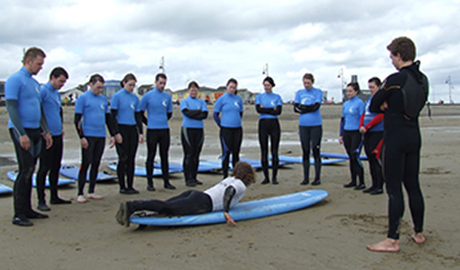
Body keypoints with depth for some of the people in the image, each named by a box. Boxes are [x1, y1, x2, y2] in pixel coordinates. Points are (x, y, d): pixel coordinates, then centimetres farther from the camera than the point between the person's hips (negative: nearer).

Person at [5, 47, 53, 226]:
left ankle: (27, 209, 18)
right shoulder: (15, 80, -8)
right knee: (25, 171, -10)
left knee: (30, 171, 10)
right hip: (21, 131, -8)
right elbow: (11, 108, -14)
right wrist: (22, 134, -19)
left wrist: (46, 132, 18)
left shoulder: (35, 83, 17)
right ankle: (18, 214, -4)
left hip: (34, 131, 8)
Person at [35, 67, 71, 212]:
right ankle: (41, 201, 2)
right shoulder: (43, 91, -10)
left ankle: (54, 197, 22)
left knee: (56, 167, 13)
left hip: (58, 135, 9)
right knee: (45, 167, -5)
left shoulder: (57, 93, 18)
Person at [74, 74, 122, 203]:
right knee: (86, 164, -4)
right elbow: (77, 120, -6)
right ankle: (80, 194, 3)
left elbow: (108, 118, 20)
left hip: (101, 136, 6)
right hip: (88, 137, -5)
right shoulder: (83, 98, -3)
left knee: (96, 164, 9)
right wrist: (82, 137, -13)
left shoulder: (103, 99, 14)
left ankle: (91, 192, 17)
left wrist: (114, 135, 14)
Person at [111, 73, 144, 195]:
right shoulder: (117, 96, -4)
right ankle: (122, 187, 6)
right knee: (123, 158, -2)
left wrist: (141, 132, 11)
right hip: (122, 129, -5)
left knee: (131, 158, 7)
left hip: (133, 130, 5)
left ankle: (130, 186, 15)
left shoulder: (135, 98, 12)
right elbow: (113, 115, -7)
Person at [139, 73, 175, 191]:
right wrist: (148, 122, 5)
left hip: (165, 130, 3)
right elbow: (140, 112, 4)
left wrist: (163, 121, 13)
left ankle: (166, 181, 14)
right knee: (151, 156, 0)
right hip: (152, 130, -3)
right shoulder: (148, 96, -2)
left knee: (164, 156, 8)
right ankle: (150, 182, 7)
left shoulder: (168, 96, 9)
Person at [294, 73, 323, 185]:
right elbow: (296, 108, 1)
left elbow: (316, 106, -12)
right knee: (305, 152, 6)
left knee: (316, 151, -2)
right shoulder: (299, 93, 12)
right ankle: (306, 178, 12)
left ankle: (317, 178, 5)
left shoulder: (318, 92, 2)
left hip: (316, 125, -3)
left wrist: (302, 107, -5)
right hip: (303, 125, 3)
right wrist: (310, 107, -8)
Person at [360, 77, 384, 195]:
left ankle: (379, 186, 0)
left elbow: (380, 116, -16)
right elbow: (364, 114, 17)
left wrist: (366, 127, -14)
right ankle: (374, 184, 19)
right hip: (367, 133, 8)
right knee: (370, 158, 10)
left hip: (378, 132, -8)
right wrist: (361, 126, 0)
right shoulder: (369, 99, 17)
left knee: (376, 159, -7)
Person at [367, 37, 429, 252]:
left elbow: (373, 106, -8)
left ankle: (392, 240, -1)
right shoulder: (423, 80, 8)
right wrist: (391, 106, 0)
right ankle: (419, 233, 26)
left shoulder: (395, 79, -14)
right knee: (413, 186, 15)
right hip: (414, 137, 7)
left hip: (395, 139, -7)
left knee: (394, 189, -5)